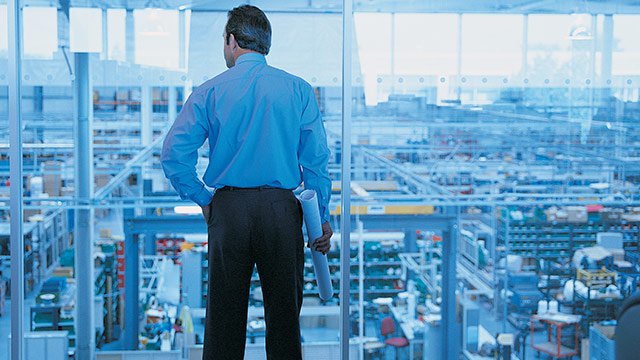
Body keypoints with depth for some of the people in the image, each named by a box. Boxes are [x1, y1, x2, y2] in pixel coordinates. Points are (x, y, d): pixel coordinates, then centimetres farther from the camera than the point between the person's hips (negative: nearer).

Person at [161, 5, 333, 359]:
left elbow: (174, 153, -5)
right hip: (282, 210, 0)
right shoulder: (299, 90, 1)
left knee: (224, 316, 9)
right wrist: (322, 217, 5)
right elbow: (316, 160, -1)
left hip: (228, 210, 0)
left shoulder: (210, 91, 0)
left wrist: (204, 199, 5)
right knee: (284, 313, 9)